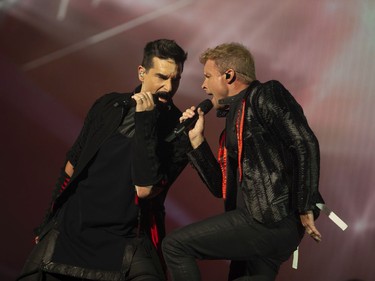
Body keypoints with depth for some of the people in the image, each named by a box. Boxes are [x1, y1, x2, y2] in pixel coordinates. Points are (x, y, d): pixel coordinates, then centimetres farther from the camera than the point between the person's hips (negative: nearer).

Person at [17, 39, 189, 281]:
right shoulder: (108, 106, 5)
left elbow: (145, 188, -18)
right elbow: (73, 164, 14)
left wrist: (144, 121, -21)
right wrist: (49, 220, 17)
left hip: (127, 240, -3)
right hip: (70, 228, 4)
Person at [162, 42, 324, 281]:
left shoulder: (266, 95, -3)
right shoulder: (234, 118, 22)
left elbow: (305, 144, -15)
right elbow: (221, 187, 18)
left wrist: (305, 208, -17)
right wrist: (196, 138, 14)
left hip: (272, 219, -9)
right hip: (258, 221, 9)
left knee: (174, 245, -7)